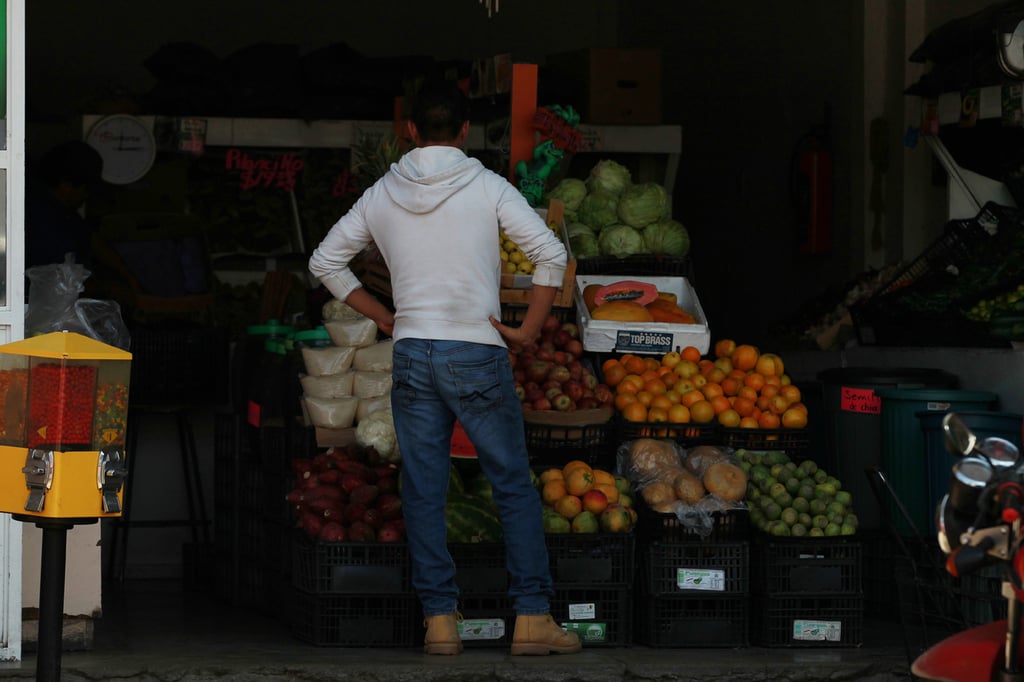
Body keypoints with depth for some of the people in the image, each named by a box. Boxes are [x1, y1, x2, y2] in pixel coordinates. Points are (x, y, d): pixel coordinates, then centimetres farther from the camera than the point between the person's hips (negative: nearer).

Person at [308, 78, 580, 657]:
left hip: (411, 353, 3)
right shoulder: (487, 187, -3)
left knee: (424, 493, 7)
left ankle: (440, 618, 4)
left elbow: (326, 260, 15)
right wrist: (529, 330, -4)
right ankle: (533, 617, 1)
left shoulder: (383, 195, 7)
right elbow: (551, 253, -12)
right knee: (515, 487, 4)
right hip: (477, 353, -3)